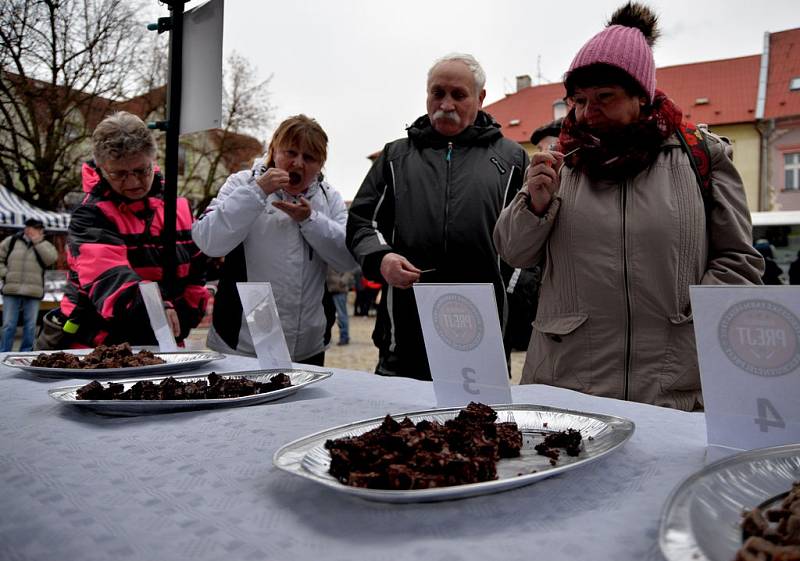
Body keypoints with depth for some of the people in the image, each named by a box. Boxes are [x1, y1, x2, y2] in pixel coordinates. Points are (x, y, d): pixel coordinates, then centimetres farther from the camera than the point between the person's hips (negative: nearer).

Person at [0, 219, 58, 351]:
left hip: (33, 292, 0)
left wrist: (38, 242, -11)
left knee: (30, 325, 4)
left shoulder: (44, 245, 9)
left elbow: (51, 258, -10)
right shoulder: (12, 241, 9)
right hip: (11, 290, 0)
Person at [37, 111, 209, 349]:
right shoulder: (90, 215, -9)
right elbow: (108, 276, -28)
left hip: (156, 347, 4)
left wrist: (181, 321, 0)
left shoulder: (179, 208, 6)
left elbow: (195, 273, 13)